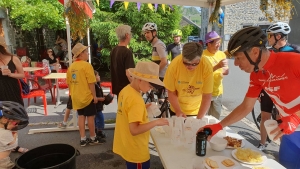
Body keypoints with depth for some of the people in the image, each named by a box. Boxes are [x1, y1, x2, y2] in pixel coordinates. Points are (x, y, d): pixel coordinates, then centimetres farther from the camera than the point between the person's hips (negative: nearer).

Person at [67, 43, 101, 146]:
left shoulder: (71, 66, 6)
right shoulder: (86, 65, -15)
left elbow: (69, 82, 11)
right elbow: (91, 83, -18)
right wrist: (94, 95, -10)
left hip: (76, 97, 7)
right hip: (87, 96, -6)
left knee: (81, 116, 14)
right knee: (90, 117, 6)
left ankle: (83, 139, 19)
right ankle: (93, 138, 18)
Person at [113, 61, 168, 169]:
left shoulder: (126, 90, -2)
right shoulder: (136, 100, -28)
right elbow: (134, 130, -30)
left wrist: (143, 108, 2)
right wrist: (156, 122, -24)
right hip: (136, 151, -8)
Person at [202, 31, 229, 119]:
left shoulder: (222, 54, 4)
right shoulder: (203, 55, -14)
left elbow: (225, 70, 13)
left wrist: (226, 71, -11)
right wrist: (217, 66, -28)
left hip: (218, 91, 5)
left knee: (216, 117, 16)